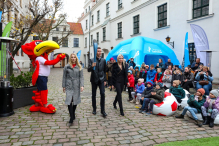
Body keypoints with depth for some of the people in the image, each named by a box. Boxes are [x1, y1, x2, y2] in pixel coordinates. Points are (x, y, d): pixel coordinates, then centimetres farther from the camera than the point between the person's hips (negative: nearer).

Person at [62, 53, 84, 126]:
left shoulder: (79, 67, 4)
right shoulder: (66, 67, 3)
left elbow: (81, 77, 2)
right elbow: (64, 77, 6)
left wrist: (82, 85, -9)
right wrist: (63, 86, 4)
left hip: (76, 86, 1)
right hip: (69, 86, -1)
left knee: (75, 101, 10)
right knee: (69, 101, -10)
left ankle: (73, 114, 32)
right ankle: (71, 118, -5)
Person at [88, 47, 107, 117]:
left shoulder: (103, 60, 7)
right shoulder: (91, 60, -1)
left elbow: (105, 70, 11)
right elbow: (88, 70, -9)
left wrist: (104, 80, 7)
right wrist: (92, 66, -30)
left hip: (101, 80, 1)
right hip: (94, 80, -1)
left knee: (102, 94, -10)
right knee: (94, 95, 8)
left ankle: (103, 110, -3)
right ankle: (94, 109, 24)